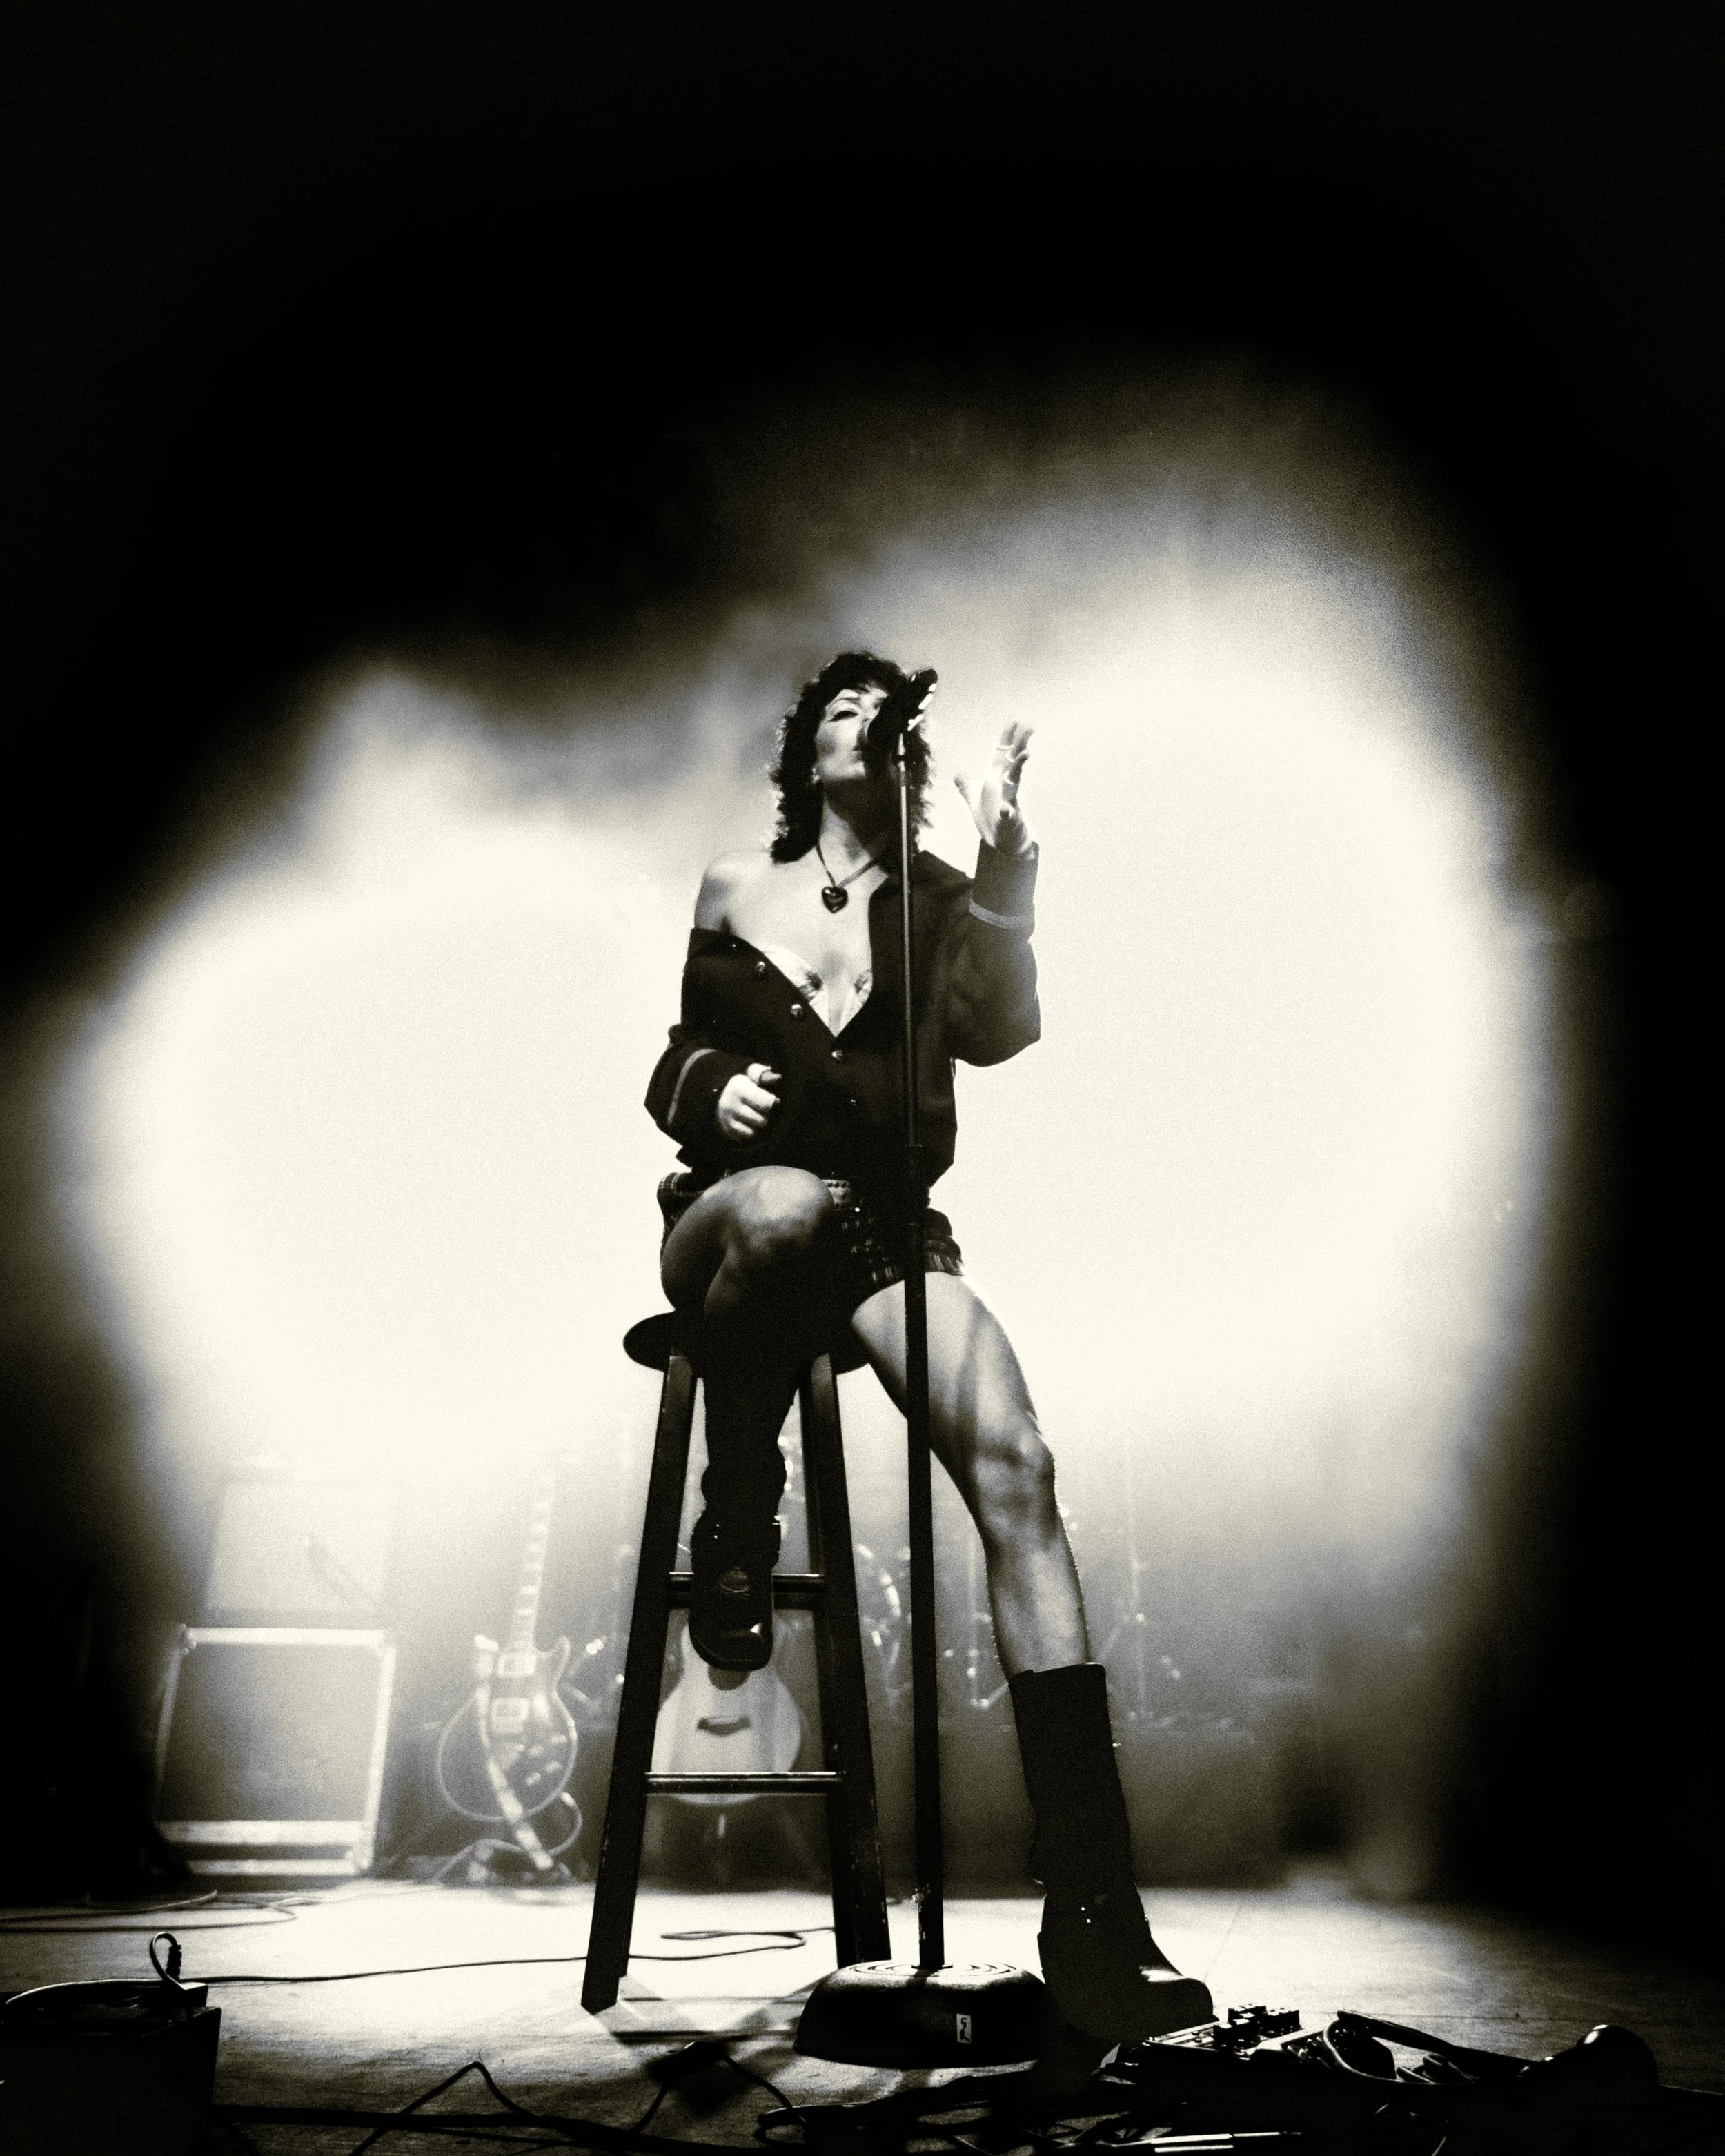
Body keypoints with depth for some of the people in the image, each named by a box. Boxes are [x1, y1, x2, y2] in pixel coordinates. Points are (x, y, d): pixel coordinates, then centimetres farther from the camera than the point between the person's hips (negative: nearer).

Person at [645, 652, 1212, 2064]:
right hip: (730, 1212, -1)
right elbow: (680, 1062, 21)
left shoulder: (943, 904, 14)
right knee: (790, 1203, -42)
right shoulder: (735, 888, 15)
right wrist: (707, 1088, -3)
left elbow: (1005, 1032, -6)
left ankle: (1093, 1921, -24)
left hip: (885, 1228, 1)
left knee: (1014, 1457, -25)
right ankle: (735, 1534, -16)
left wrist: (1006, 872, -21)